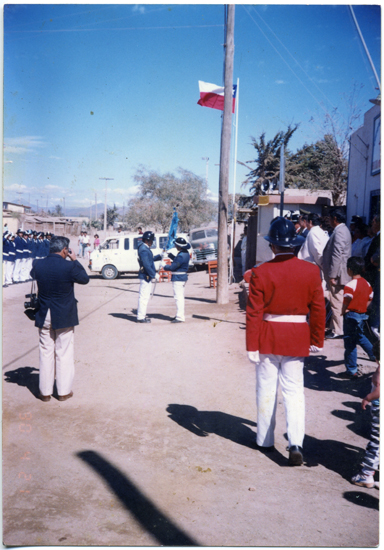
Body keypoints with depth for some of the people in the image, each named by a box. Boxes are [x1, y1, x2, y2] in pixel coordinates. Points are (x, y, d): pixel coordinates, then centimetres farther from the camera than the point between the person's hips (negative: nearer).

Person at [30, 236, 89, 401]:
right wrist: (74, 260, 3)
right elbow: (85, 279, -3)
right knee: (64, 353, 9)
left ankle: (45, 391, 20)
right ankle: (64, 391, 17)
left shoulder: (38, 265, -7)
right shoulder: (69, 267, -18)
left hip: (44, 317, 3)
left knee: (45, 353, 13)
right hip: (64, 317, -3)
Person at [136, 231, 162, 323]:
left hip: (147, 276, 11)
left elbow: (150, 260, 23)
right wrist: (154, 274, -19)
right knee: (144, 296, -6)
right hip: (145, 276, -11)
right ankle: (141, 317, -2)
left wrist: (159, 256, 12)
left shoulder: (145, 248, 15)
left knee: (145, 296, 16)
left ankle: (142, 315, 25)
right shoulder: (143, 250, -18)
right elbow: (146, 265, -23)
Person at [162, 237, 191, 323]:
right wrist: (170, 255, 20)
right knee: (180, 297, 18)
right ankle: (180, 315, 27)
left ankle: (180, 317, -1)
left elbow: (172, 267, -20)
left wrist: (164, 266, -3)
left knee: (178, 297, -5)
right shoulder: (186, 253, 7)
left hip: (178, 278, -10)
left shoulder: (181, 256, -24)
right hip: (183, 277, 10)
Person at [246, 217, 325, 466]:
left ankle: (265, 440, 24)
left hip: (268, 337, -1)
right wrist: (317, 340, 11)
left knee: (266, 390, 12)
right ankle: (296, 443, -4)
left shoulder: (261, 272, -11)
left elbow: (254, 313, -10)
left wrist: (252, 346, -4)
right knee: (294, 391, 8)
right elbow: (318, 309, 0)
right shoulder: (311, 271, -4)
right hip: (297, 339, 1)